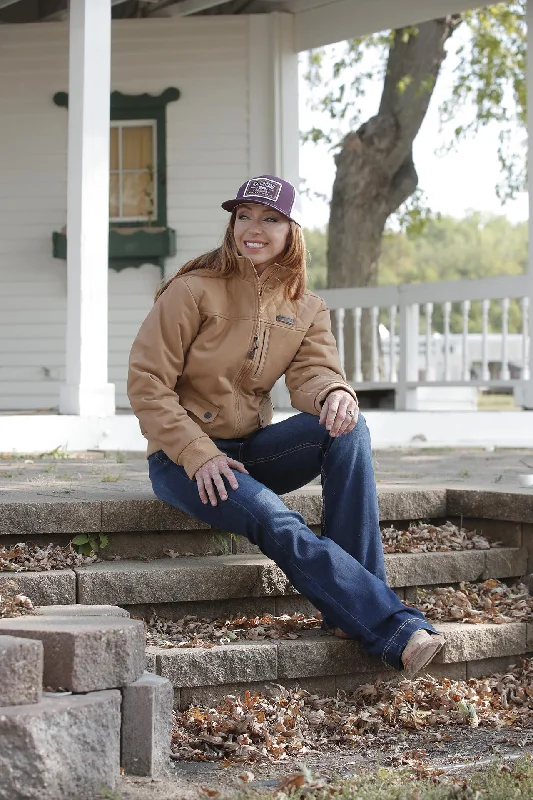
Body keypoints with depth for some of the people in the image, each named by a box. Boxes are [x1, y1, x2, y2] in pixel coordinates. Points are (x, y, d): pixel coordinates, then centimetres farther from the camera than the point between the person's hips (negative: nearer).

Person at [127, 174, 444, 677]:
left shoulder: (306, 309, 8)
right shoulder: (193, 291, -8)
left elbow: (311, 371, -7)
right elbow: (146, 382, -11)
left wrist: (334, 392, -33)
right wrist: (199, 455, -20)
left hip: (251, 449, 5)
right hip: (183, 458, -5)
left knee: (348, 427, -23)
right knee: (277, 522, -32)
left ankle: (349, 609, -26)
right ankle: (394, 628, -35)